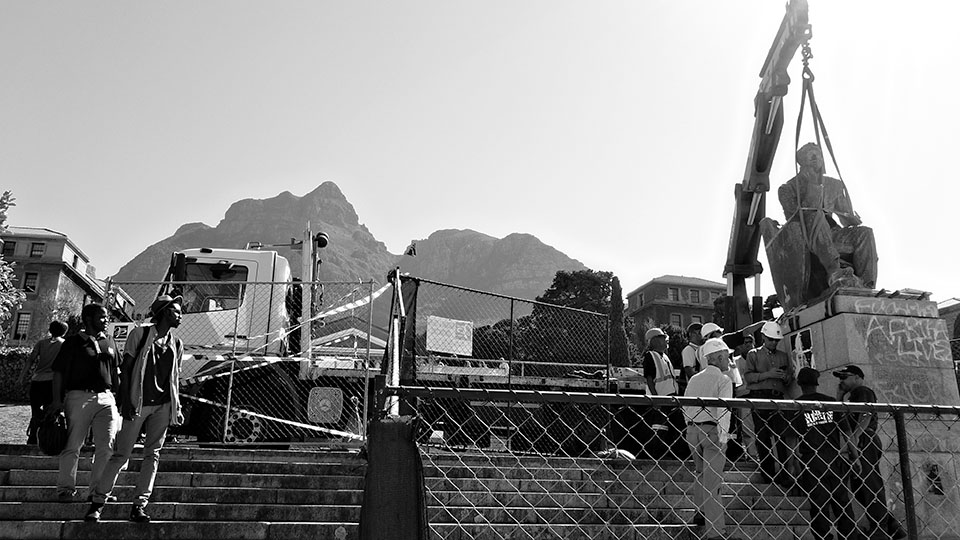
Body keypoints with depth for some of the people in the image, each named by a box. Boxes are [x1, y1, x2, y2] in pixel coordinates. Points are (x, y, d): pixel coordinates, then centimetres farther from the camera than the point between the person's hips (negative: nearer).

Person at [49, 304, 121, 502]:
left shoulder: (109, 342, 16)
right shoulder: (73, 342, 2)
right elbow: (58, 372, 0)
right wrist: (57, 400, -7)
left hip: (106, 397, 4)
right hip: (79, 396, -4)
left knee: (107, 446, 0)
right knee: (72, 445, 0)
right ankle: (66, 488, 10)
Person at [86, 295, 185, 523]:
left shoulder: (176, 344, 12)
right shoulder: (140, 334, 0)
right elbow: (126, 369, -3)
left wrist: (176, 407, 9)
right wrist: (125, 400, -10)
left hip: (163, 405, 4)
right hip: (138, 404, -4)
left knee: (153, 454, 2)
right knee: (121, 454, -1)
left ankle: (139, 506, 6)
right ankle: (98, 502, 12)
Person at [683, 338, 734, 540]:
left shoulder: (694, 379, 12)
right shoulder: (723, 380, -7)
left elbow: (685, 406, 12)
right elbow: (723, 410, -17)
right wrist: (723, 436, -16)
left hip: (693, 430, 6)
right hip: (712, 430, -6)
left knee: (701, 472, 24)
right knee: (712, 480, -5)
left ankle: (701, 512, 28)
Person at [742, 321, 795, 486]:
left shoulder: (784, 356, 21)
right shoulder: (753, 354, 11)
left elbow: (791, 378, 19)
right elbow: (748, 376, -1)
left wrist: (786, 377, -4)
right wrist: (767, 374, -12)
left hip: (778, 397, 2)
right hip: (759, 397, -2)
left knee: (780, 435, -8)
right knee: (762, 435, -2)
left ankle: (783, 474, -7)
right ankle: (767, 474, 4)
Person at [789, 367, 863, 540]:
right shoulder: (831, 402, 4)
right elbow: (846, 433, 4)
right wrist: (855, 456, 13)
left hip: (811, 464, -3)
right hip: (835, 460, 3)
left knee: (818, 506, 3)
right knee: (842, 504, 11)